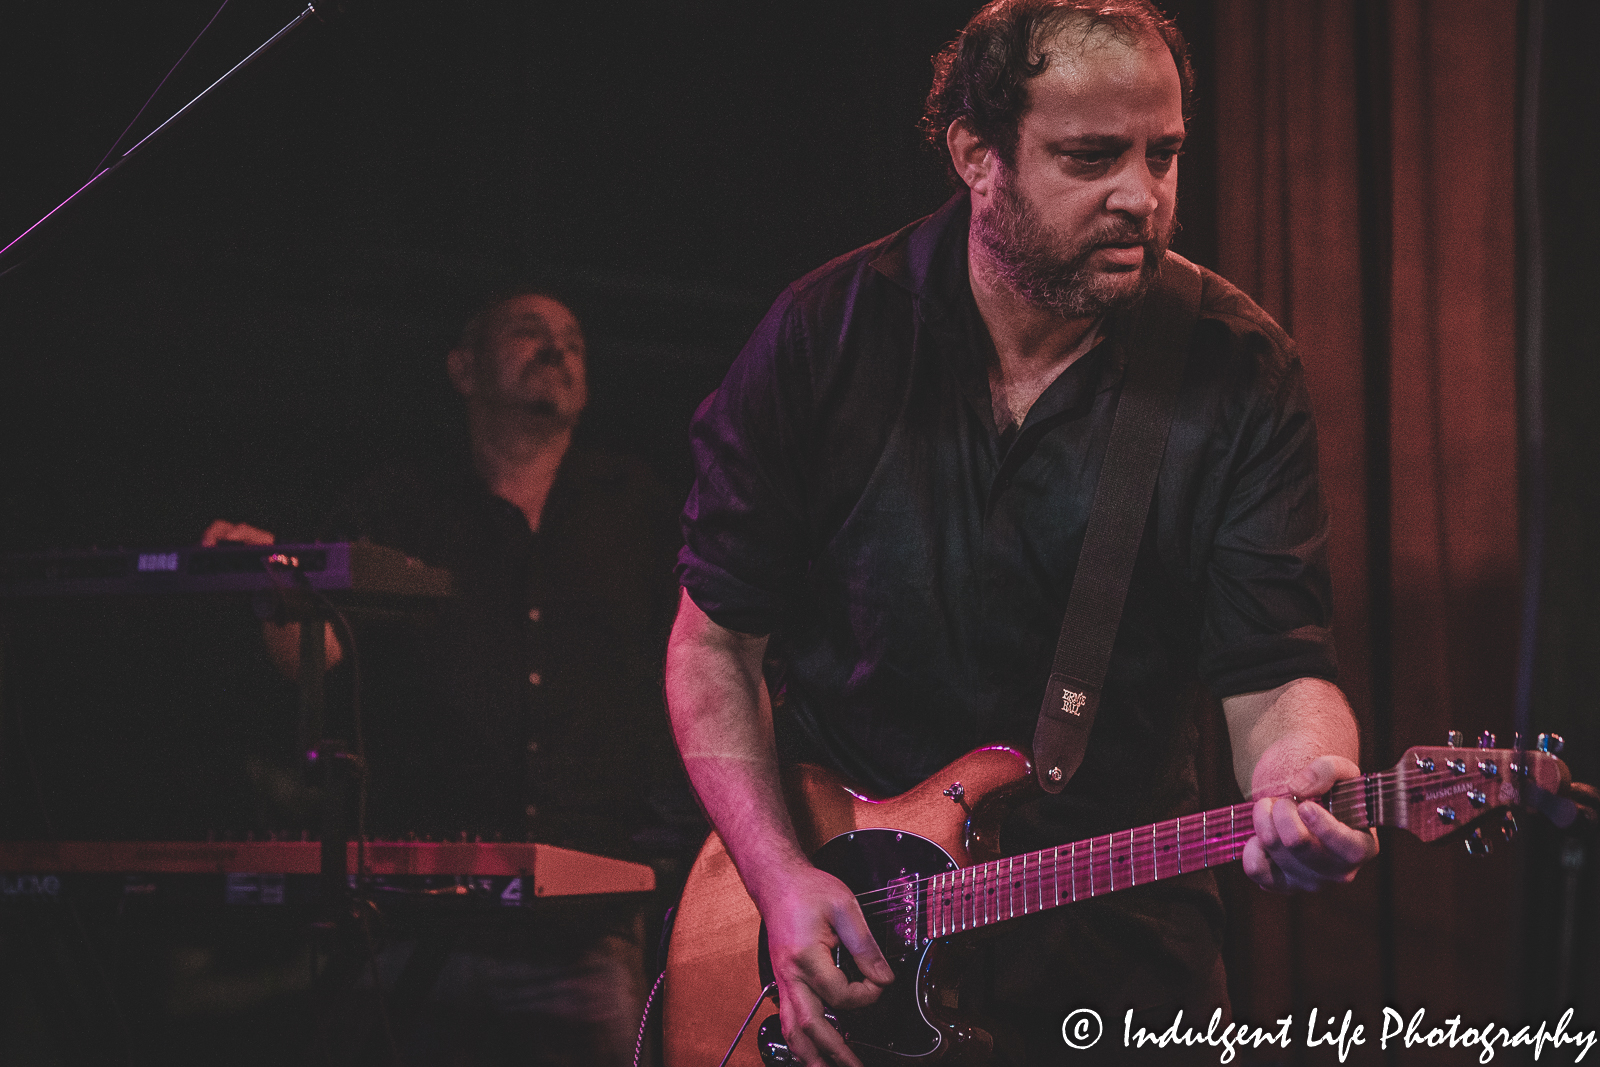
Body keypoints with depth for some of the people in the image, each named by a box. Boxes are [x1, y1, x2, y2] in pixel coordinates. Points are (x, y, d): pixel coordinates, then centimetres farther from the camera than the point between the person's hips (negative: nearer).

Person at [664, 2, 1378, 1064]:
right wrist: (779, 877, -13)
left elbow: (1275, 672, -12)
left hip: (1122, 947, 0)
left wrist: (1303, 782, -35)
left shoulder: (1237, 369, -8)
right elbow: (715, 638, -1)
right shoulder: (826, 337, -7)